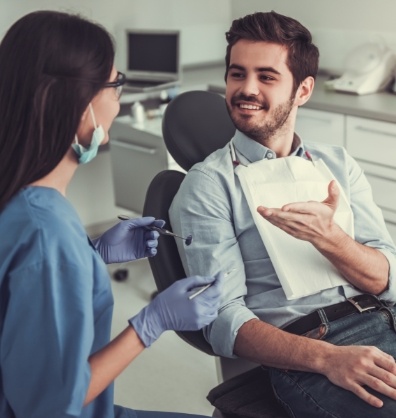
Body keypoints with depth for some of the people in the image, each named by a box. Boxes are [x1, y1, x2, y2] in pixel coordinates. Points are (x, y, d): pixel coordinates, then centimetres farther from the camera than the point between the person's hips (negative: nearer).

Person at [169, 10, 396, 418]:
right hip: (304, 355, -5)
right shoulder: (208, 184, 2)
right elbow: (224, 320, -6)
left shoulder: (337, 163, 15)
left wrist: (328, 237, -14)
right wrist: (327, 358, -22)